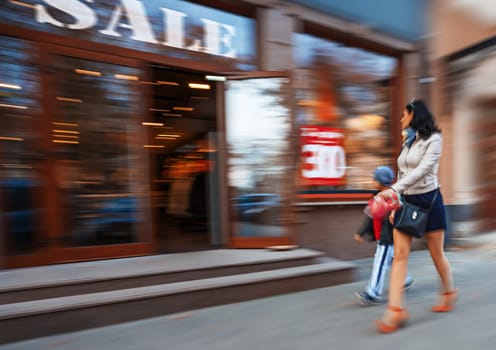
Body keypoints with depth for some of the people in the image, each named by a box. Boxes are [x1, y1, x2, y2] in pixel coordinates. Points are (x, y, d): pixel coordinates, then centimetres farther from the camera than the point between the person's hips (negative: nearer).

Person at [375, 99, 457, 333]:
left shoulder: (433, 139, -7)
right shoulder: (408, 142, 14)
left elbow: (423, 169, -21)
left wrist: (394, 190, -31)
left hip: (428, 200, -5)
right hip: (407, 201, 6)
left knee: (436, 253, 10)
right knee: (399, 254, -6)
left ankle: (449, 293, 36)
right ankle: (396, 309, -8)